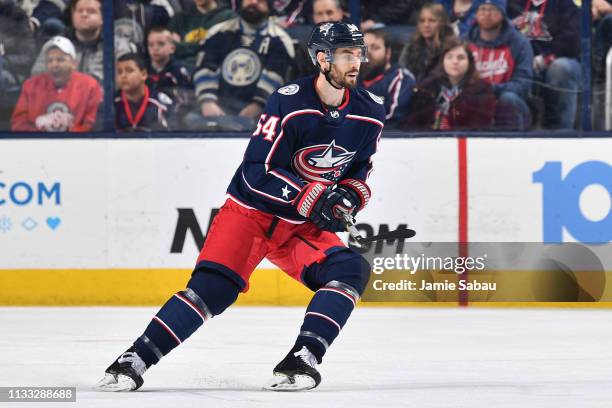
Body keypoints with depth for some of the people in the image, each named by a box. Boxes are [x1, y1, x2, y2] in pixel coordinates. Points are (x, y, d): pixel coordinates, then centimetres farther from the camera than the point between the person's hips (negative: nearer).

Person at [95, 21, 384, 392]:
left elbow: (361, 169, 12)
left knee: (349, 270, -20)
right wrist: (311, 198, -28)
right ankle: (134, 362, -13)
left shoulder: (369, 113, -3)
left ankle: (302, 361, -22)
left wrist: (348, 197, -9)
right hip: (252, 209, -5)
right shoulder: (289, 103, -21)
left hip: (306, 223, 5)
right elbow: (258, 173, -21)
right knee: (211, 287, -17)